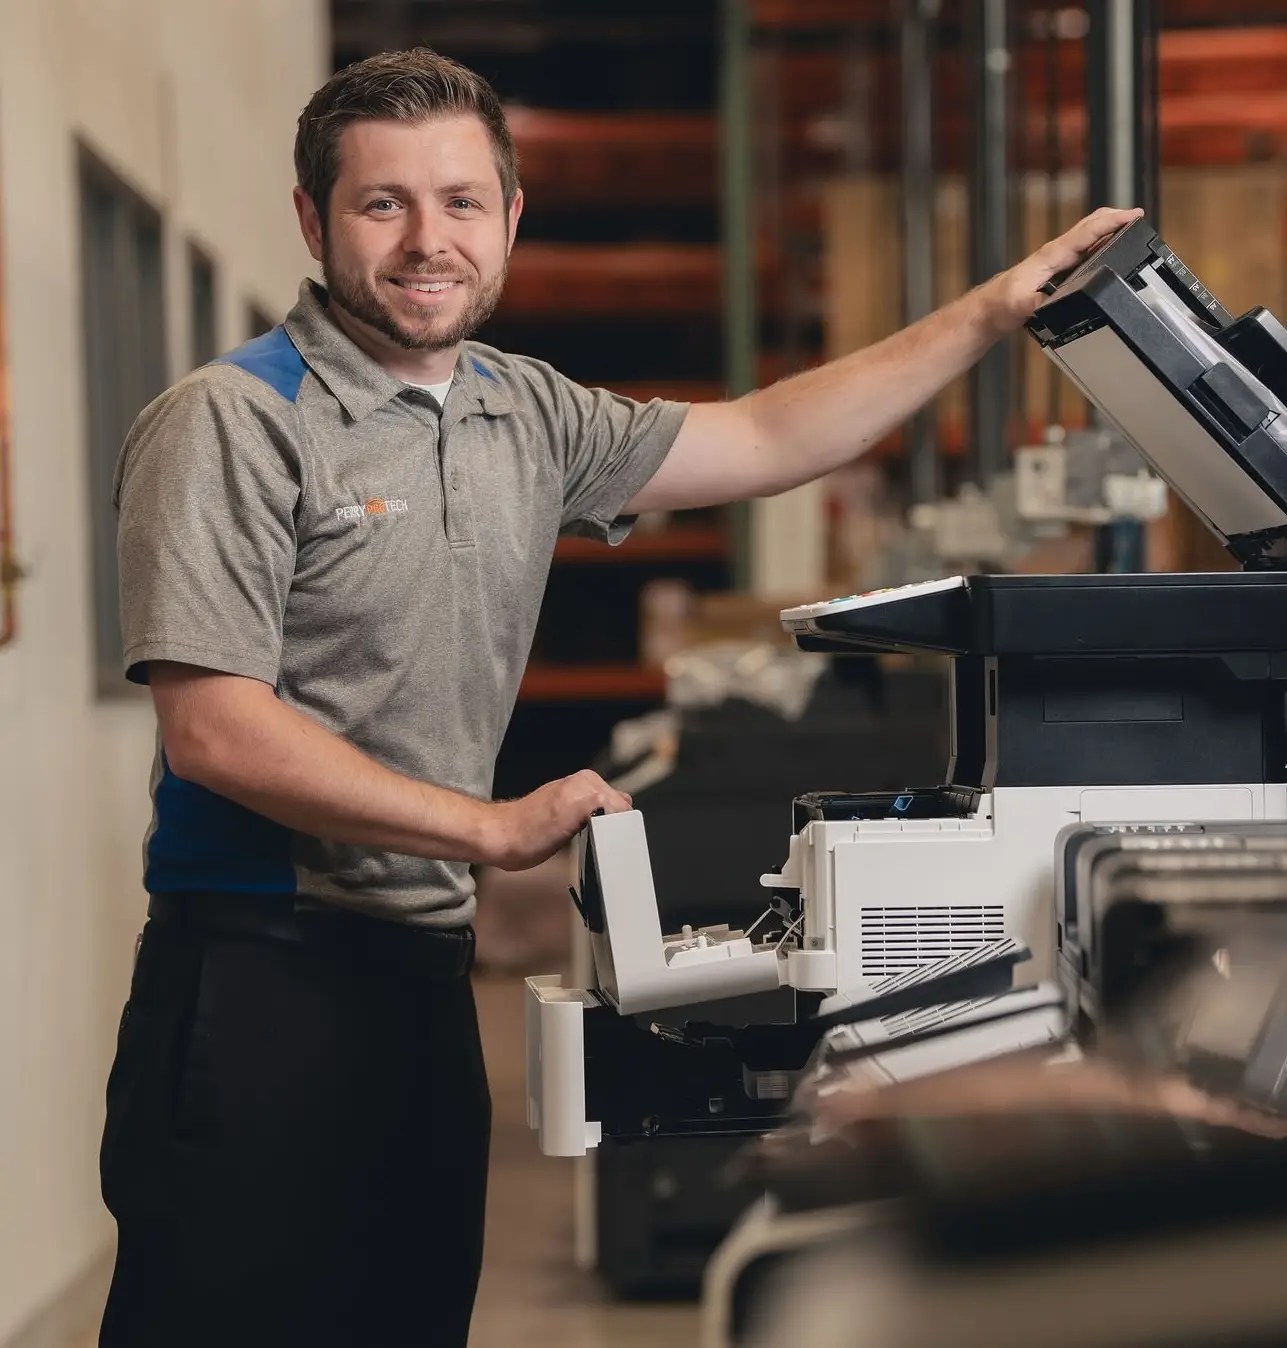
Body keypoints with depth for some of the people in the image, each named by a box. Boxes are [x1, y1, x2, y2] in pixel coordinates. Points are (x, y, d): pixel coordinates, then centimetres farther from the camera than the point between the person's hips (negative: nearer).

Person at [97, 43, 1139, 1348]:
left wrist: (991, 311, 17)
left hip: (427, 979, 7)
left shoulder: (526, 417, 13)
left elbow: (766, 440, 22)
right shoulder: (230, 424, -9)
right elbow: (212, 730, -17)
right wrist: (496, 828, -18)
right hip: (258, 981, -7)